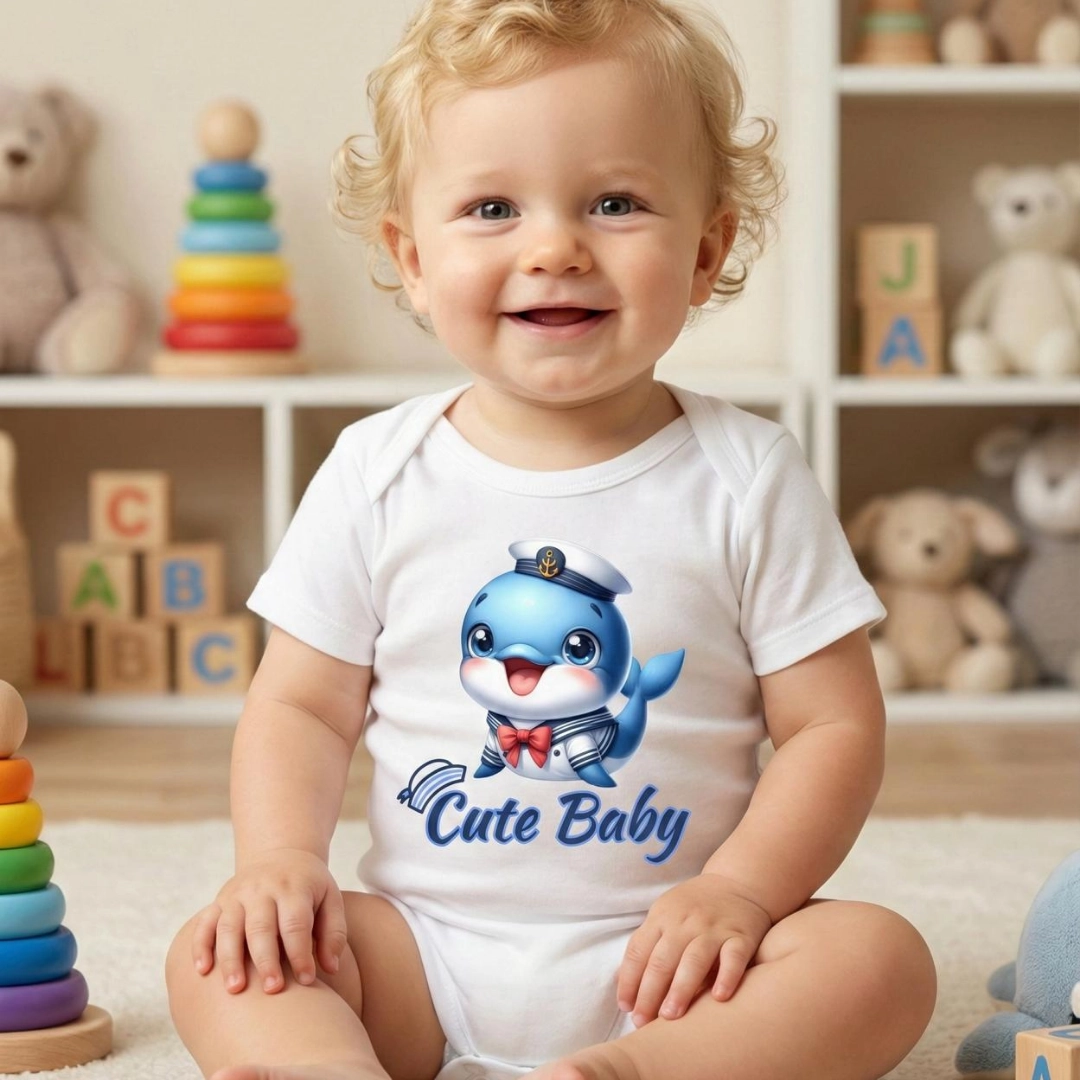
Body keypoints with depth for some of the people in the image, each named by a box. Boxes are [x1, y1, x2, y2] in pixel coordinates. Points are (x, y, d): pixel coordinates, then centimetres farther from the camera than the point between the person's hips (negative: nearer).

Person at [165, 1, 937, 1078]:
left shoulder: (746, 476, -2)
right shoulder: (377, 472, 2)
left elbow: (833, 725, -1)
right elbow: (302, 705, 6)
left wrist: (736, 889, -16)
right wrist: (281, 857, -12)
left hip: (654, 954, -1)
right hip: (425, 953, 1)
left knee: (879, 958, -26)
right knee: (217, 957, -21)